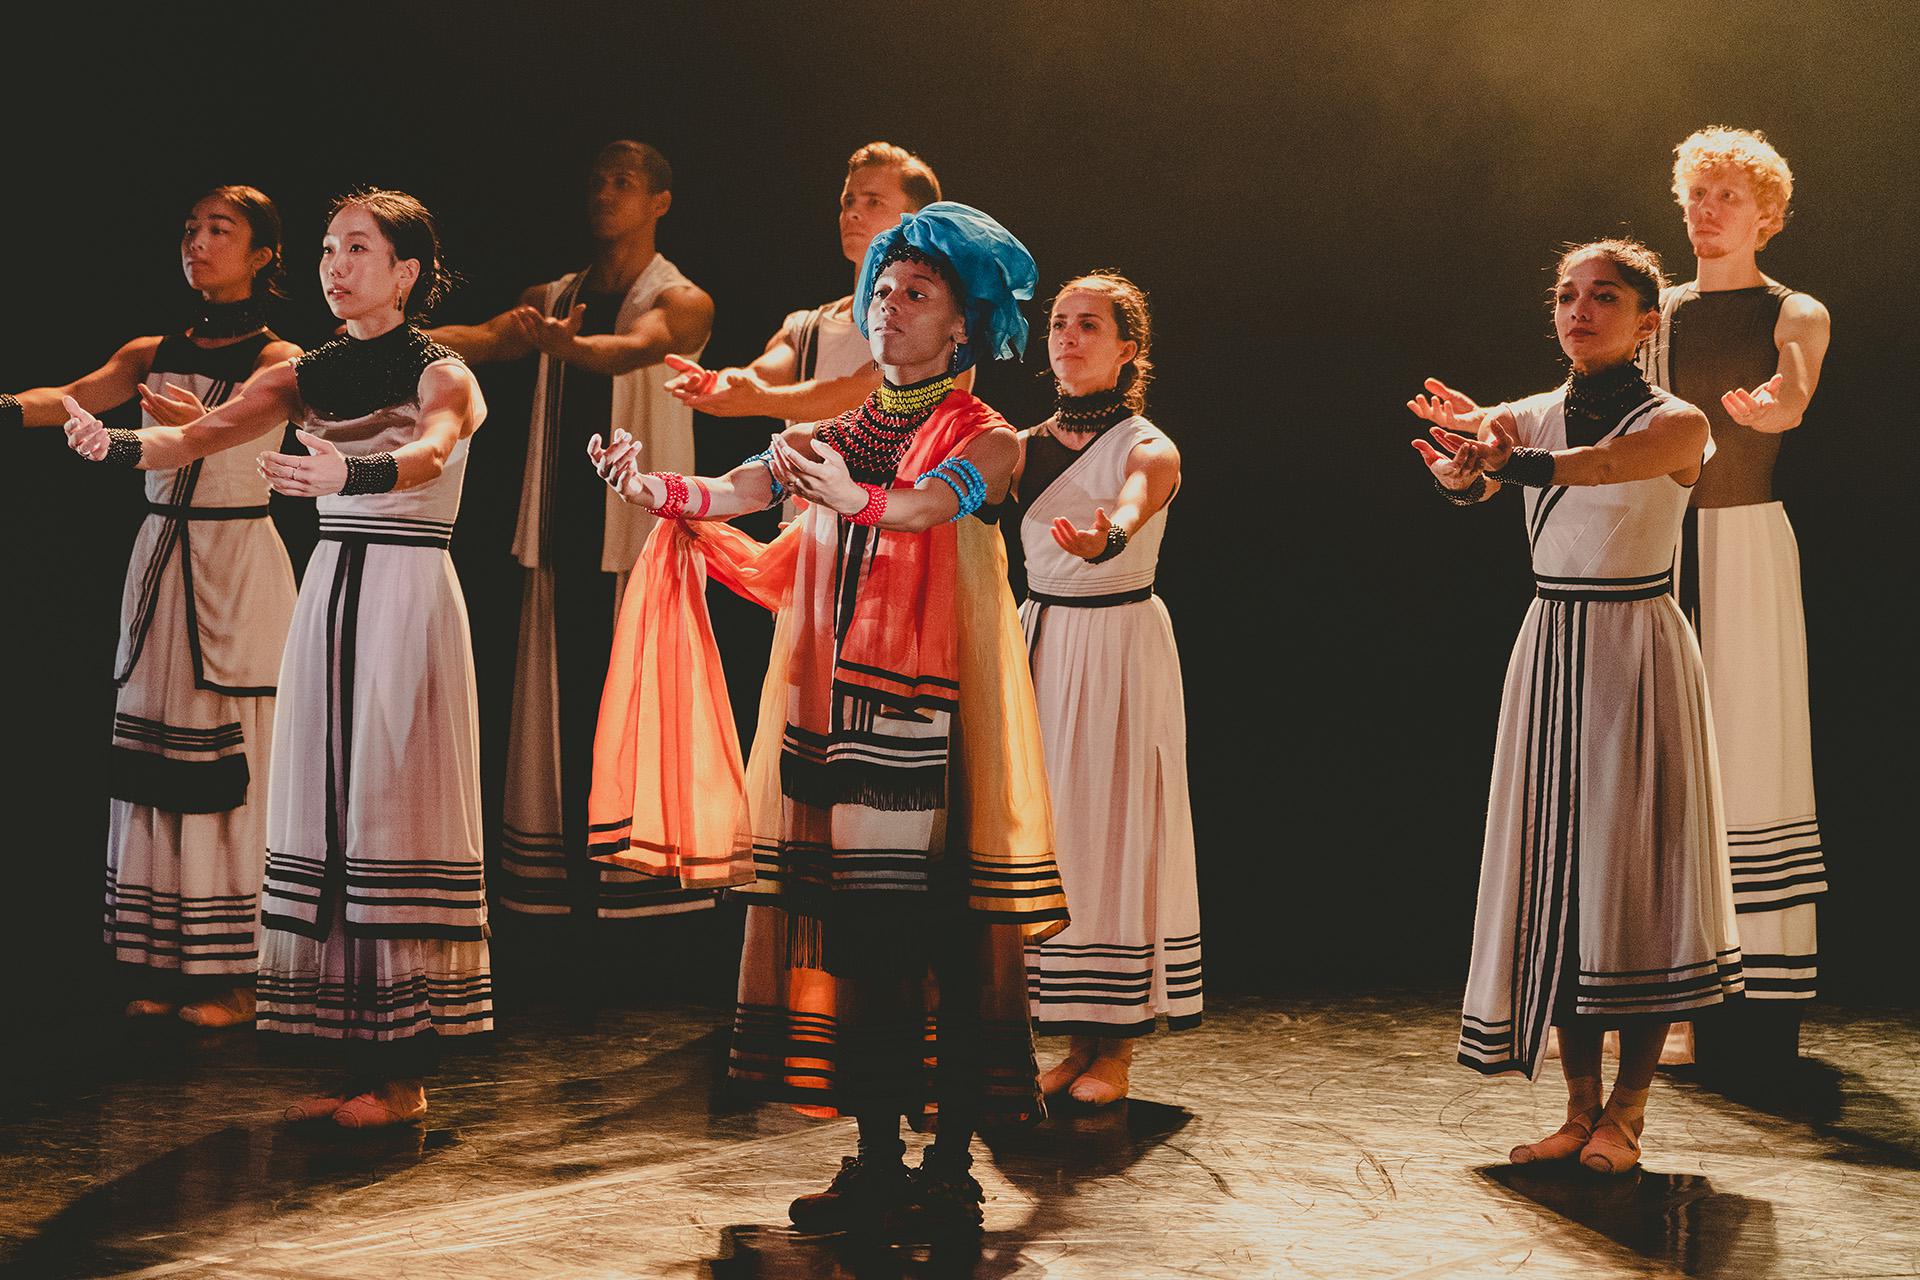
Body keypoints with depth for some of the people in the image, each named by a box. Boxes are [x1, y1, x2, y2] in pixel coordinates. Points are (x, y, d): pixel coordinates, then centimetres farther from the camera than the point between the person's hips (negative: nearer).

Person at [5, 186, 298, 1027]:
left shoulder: (275, 359, -3)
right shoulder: (153, 356, 12)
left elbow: (249, 418, -22)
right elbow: (70, 400, -1)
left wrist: (197, 420, -43)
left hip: (237, 565, -5)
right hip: (161, 560, 5)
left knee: (231, 763, -4)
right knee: (157, 765, 6)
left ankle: (234, 976, 2)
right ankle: (167, 968, 13)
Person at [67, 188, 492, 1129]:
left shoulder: (442, 376, -3)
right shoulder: (306, 377, 12)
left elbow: (428, 456, -25)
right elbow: (200, 437, -3)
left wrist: (349, 475, -46)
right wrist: (116, 445, -24)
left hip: (408, 598, -5)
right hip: (329, 595, 6)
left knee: (394, 805, -7)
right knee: (332, 810, 3)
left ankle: (406, 1075, -3)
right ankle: (356, 1060, 10)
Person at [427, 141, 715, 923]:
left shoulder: (682, 302, 0)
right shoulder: (554, 300, 16)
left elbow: (636, 348, -22)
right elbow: (484, 339, -1)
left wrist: (568, 344, -43)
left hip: (641, 533, -5)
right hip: (564, 534, 5)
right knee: (564, 715, 3)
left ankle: (646, 900, -3)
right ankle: (570, 895, 8)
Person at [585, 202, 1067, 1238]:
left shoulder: (982, 436, 1)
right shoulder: (831, 437, 17)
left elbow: (931, 502, -22)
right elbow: (727, 493, 1)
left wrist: (852, 495, -42)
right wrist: (654, 487, -18)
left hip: (933, 714, -5)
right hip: (833, 712, 5)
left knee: (944, 934, -6)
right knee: (855, 931, 5)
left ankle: (950, 1173, 0)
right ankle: (875, 1163, 14)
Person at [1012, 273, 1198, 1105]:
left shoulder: (1148, 451, -9)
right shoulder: (1025, 447, 9)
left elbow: (1132, 505, -32)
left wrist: (1105, 538, -54)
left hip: (1122, 645, -5)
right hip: (1042, 642, 5)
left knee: (1116, 828, -3)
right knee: (1051, 829, 6)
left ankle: (1117, 1047, 6)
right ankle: (1078, 1040, 15)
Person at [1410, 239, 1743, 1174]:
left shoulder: (1677, 424, -5)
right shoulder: (1527, 418, 8)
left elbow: (1608, 460, -28)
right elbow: (1460, 475, -15)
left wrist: (1513, 459, -46)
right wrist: (1466, 460, -40)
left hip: (1637, 655, -4)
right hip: (1548, 650, 4)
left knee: (1635, 871, -5)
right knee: (1557, 870, 4)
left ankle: (1625, 1114, 2)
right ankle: (1581, 1110, 11)